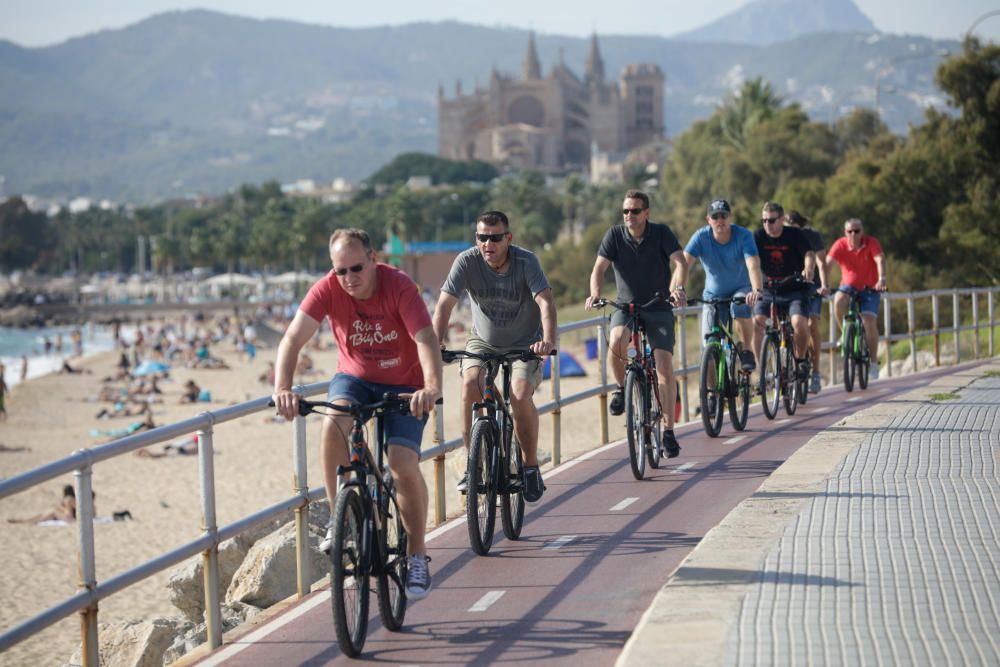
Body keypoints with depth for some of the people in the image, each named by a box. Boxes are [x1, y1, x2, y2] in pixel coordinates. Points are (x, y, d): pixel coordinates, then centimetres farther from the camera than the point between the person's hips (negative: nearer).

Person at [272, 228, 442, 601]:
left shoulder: (398, 286, -24)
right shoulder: (328, 290, -18)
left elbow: (425, 339, -35)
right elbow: (293, 339, -27)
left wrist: (432, 388, -53)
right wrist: (282, 389, -44)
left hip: (404, 385, -2)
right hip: (355, 377, 2)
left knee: (404, 466, -19)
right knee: (334, 425, -32)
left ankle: (417, 556, 1)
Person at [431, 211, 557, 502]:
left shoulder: (526, 261, -22)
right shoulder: (467, 261, -18)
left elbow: (545, 302, -33)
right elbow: (444, 304, -24)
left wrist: (548, 340, -51)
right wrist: (436, 342, -41)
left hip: (525, 344, -2)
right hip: (483, 341, 2)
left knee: (521, 396, -24)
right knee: (470, 384, -25)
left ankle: (531, 468, -3)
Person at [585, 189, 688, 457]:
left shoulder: (661, 233, -7)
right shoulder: (615, 235, -5)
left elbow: (680, 263, -20)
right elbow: (599, 268, -12)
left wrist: (677, 289, -41)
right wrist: (595, 294, -33)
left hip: (658, 308, 0)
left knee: (665, 367, -12)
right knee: (616, 343, -32)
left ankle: (668, 431, -4)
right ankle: (622, 387, -3)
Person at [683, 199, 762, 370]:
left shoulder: (743, 235, -19)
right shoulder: (701, 237, -16)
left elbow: (753, 265, -32)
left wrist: (756, 290, -51)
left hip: (741, 290, -2)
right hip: (713, 294, 2)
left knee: (739, 306, -37)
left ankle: (747, 351, -17)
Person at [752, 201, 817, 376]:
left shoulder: (794, 235, -7)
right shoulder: (758, 237, -4)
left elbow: (809, 254, -22)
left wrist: (808, 268, -45)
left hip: (794, 291, -2)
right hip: (768, 291, 2)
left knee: (800, 323, -26)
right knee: (756, 323, -22)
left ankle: (800, 361, 1)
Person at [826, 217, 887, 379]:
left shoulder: (871, 243, -16)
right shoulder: (840, 244, -14)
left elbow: (880, 260, -30)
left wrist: (881, 279, -49)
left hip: (869, 288, -1)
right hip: (848, 287, 1)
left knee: (869, 323, -14)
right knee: (838, 301, -33)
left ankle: (874, 361, 4)